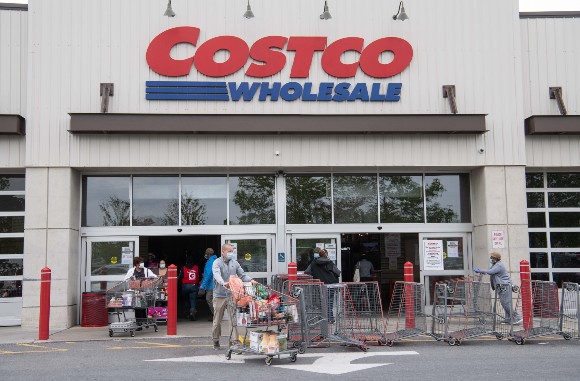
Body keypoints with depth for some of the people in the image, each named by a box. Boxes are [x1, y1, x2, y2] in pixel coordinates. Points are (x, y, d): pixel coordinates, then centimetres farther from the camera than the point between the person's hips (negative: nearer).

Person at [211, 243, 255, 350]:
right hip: (220, 295, -3)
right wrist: (223, 283, -43)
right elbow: (217, 274, -24)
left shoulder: (234, 263, 10)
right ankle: (216, 341, 20)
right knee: (217, 320, 6)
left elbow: (242, 275, 10)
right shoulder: (217, 263, -5)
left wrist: (250, 280, -10)